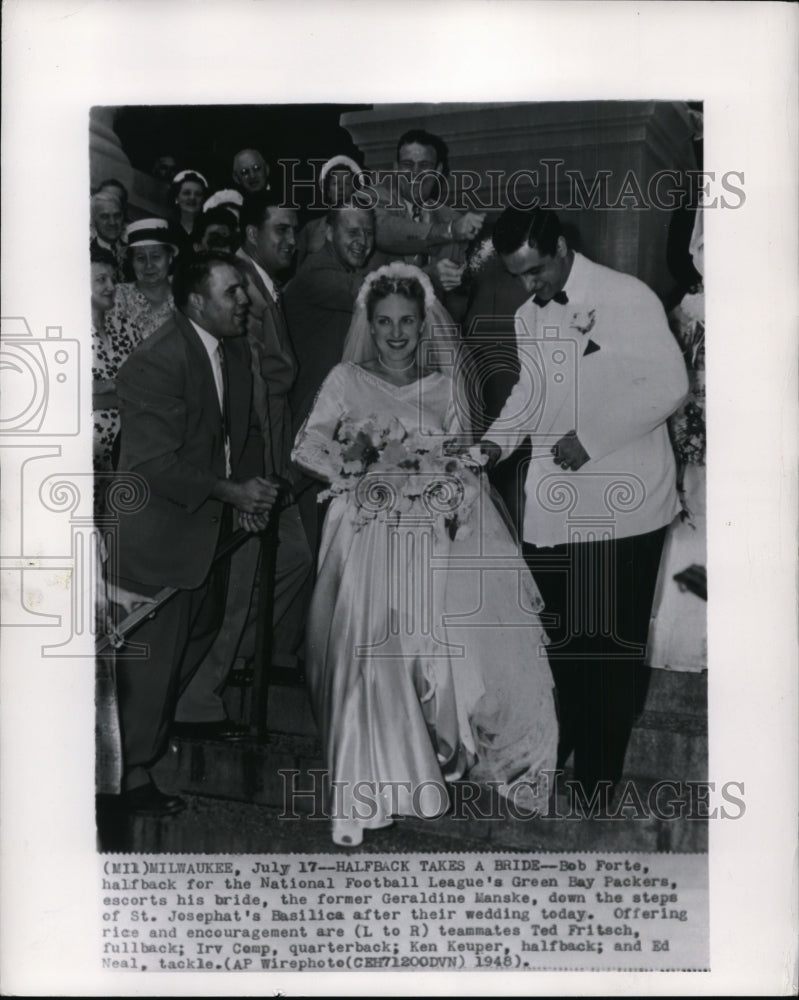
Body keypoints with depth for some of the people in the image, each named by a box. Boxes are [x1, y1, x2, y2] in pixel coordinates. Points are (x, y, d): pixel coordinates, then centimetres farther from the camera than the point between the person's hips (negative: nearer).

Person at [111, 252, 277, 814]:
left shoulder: (235, 349, 3)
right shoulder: (155, 365, -24)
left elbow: (247, 430, 13)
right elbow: (156, 466, -26)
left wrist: (250, 488, -3)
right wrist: (232, 493, -23)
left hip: (211, 521, 9)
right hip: (159, 531, -9)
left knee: (201, 629, 24)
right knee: (153, 652, 1)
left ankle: (164, 718, 47)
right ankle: (134, 770, 19)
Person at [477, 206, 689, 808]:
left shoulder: (627, 298, -8)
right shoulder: (528, 318, 12)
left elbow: (668, 384, -12)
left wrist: (591, 437, -16)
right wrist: (497, 441, 4)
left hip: (624, 507, -5)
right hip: (554, 507, 5)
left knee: (614, 645, 4)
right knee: (559, 639, 10)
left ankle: (600, 780, 19)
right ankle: (557, 753, 28)